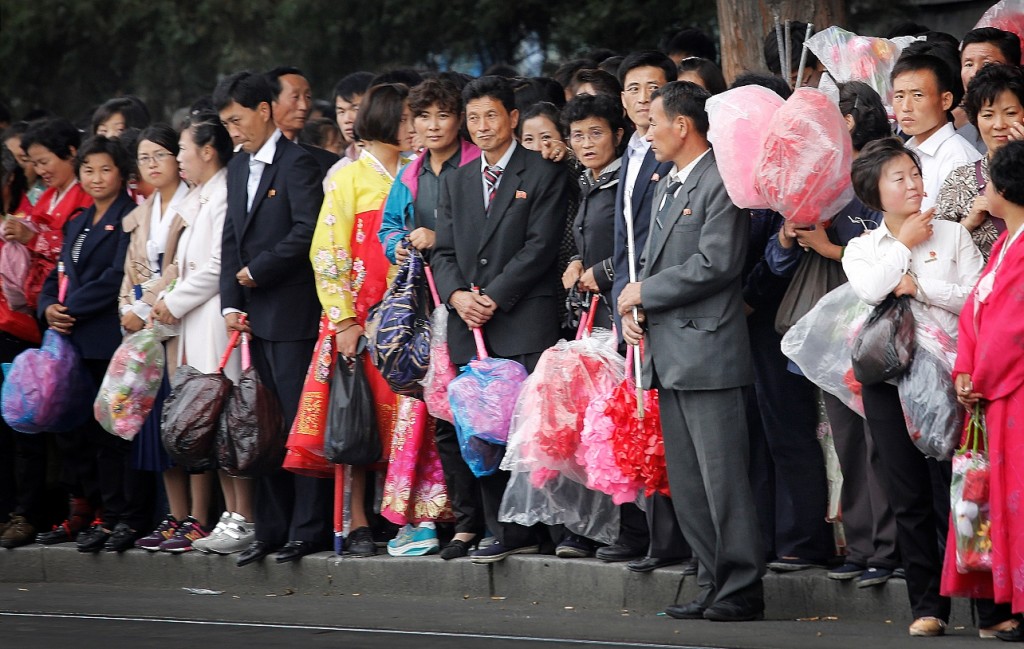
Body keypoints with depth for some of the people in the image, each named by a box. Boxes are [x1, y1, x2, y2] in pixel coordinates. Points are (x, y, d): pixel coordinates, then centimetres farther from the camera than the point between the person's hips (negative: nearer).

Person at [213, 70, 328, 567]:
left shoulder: (297, 163, -7)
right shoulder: (239, 169, 19)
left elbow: (307, 232, -17)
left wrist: (258, 271, -10)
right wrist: (231, 302, 7)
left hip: (293, 312, -8)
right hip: (256, 316, 8)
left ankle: (309, 527, -5)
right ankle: (272, 529, 12)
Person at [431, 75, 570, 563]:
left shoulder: (543, 176, 1)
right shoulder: (457, 181, 20)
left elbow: (540, 247, -7)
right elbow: (444, 251, 15)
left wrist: (493, 298, -11)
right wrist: (457, 295, -5)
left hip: (525, 323, -5)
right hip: (470, 326, 5)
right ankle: (505, 531, 5)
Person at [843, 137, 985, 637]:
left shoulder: (952, 236, 7)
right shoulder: (861, 248, 11)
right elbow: (870, 290, -10)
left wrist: (918, 286, -6)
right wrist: (905, 244, -1)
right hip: (886, 378, 2)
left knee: (952, 491, -6)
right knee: (908, 498, 3)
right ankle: (927, 607, 7)